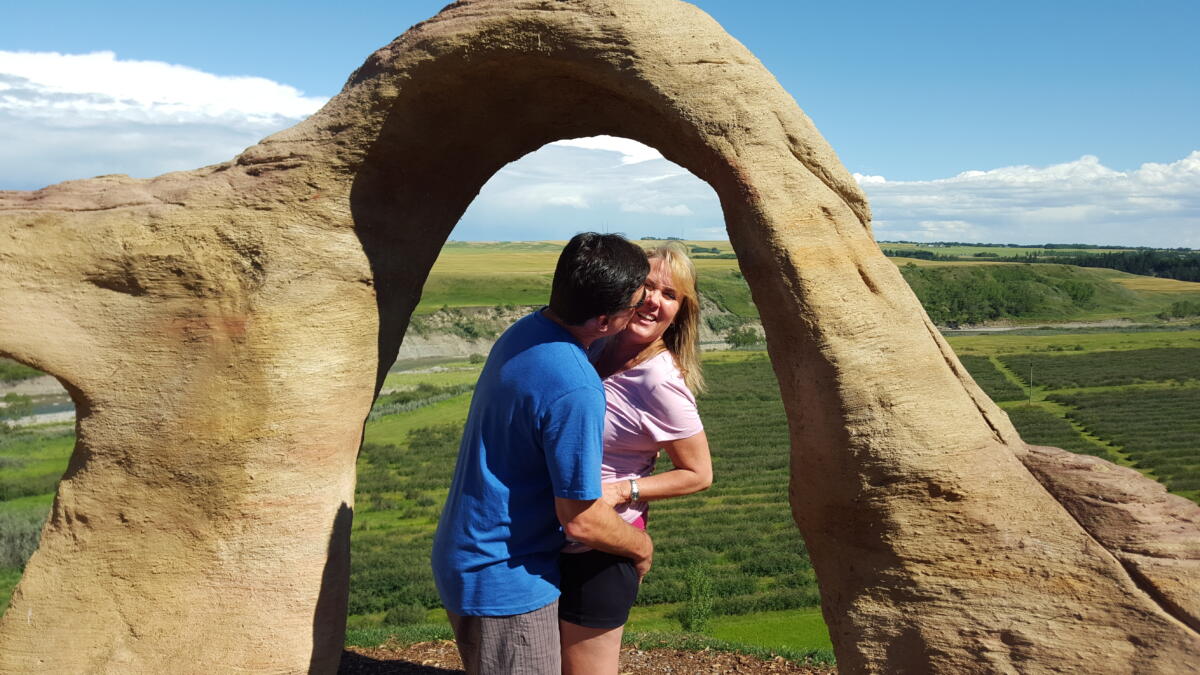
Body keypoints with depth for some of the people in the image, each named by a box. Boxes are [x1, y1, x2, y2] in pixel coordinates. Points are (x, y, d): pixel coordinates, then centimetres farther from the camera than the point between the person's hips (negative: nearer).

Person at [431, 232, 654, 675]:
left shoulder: (525, 331, -2)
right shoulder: (574, 389, -30)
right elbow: (581, 520, -23)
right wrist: (640, 546, -3)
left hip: (464, 560, 9)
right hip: (503, 584, -9)